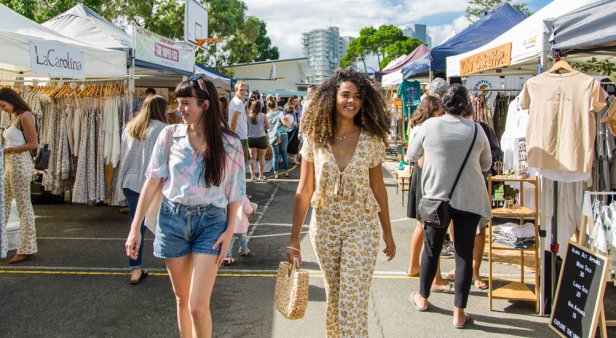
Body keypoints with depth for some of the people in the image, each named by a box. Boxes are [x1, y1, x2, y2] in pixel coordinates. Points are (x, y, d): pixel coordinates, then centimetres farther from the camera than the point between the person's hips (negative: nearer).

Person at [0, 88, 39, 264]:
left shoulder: (25, 116, -9)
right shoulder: (14, 117, 17)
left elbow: (34, 144, -15)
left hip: (20, 163, -9)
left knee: (24, 206, -3)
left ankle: (26, 249, 4)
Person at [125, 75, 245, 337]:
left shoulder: (230, 143, -6)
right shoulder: (170, 134, -3)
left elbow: (234, 191, 1)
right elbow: (152, 181, 0)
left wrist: (230, 231, -4)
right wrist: (135, 228, -1)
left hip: (210, 222, -2)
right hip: (172, 219, 2)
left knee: (198, 306, -6)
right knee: (181, 299, 14)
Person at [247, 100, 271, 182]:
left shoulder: (248, 115, -4)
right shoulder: (263, 115, -7)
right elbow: (268, 126, -2)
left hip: (251, 138, 2)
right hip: (261, 138, -2)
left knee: (253, 158, 7)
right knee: (261, 158, 10)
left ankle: (253, 176, 5)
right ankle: (261, 176, 18)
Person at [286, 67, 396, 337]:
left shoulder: (372, 140, -5)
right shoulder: (315, 138, -5)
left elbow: (378, 189, 3)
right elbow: (304, 189, -3)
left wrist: (388, 234, 8)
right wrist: (294, 239, -4)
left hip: (361, 227, -1)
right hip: (324, 226, 1)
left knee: (354, 304, -3)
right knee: (333, 297, 17)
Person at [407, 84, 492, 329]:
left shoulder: (430, 126, -6)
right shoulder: (476, 130, -2)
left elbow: (412, 155, 8)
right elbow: (486, 165, 11)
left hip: (436, 197, 0)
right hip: (469, 199, 0)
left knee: (431, 248, 15)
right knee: (464, 253, 6)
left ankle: (423, 298, 33)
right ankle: (459, 313, 11)